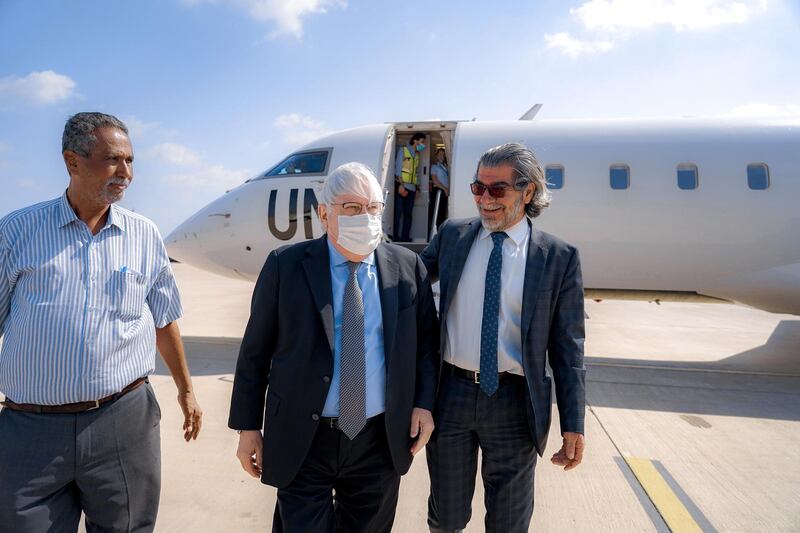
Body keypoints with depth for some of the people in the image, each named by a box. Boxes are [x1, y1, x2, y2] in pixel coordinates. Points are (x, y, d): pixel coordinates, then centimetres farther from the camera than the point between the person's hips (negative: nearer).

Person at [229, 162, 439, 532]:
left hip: (380, 442, 3)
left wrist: (423, 403, -3)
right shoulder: (285, 265, -6)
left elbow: (426, 342, 6)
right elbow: (255, 351, -2)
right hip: (302, 444, -2)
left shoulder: (408, 267, -2)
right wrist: (248, 427, -1)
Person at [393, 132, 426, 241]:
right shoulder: (403, 150, 1)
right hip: (402, 186, -6)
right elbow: (398, 168, -7)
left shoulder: (417, 155, 20)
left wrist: (417, 187, 13)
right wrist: (400, 185, -16)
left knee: (408, 213, 4)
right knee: (398, 213, -7)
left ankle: (405, 238, 7)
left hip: (411, 188, 6)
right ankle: (396, 238, -5)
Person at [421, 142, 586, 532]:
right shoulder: (452, 236, 1)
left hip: (514, 403, -1)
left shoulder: (559, 258, -6)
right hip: (451, 395, 2)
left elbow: (567, 347, -4)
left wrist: (573, 425, -4)